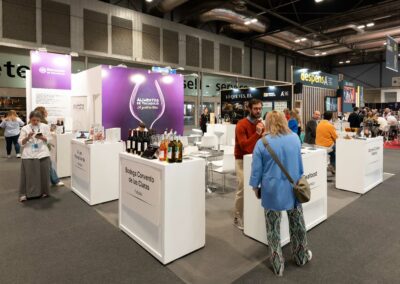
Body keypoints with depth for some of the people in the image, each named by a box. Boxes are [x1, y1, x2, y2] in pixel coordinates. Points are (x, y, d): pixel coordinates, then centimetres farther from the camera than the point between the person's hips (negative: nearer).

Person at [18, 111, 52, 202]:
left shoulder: (45, 126, 5)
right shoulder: (25, 128, 3)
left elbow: (49, 139, 3)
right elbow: (21, 142, 1)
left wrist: (42, 137, -16)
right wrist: (28, 137, -16)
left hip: (42, 154, 1)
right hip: (29, 155, 0)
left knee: (44, 174, 5)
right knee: (29, 174, 0)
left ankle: (43, 192, 20)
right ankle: (24, 194, 11)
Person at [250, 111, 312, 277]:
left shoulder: (262, 143, -12)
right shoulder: (295, 138, 0)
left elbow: (256, 169, -9)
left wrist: (255, 188, 4)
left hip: (272, 191, -3)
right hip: (293, 189, 4)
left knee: (273, 230, 11)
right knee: (297, 225, 21)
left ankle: (278, 266, 23)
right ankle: (301, 256, 40)